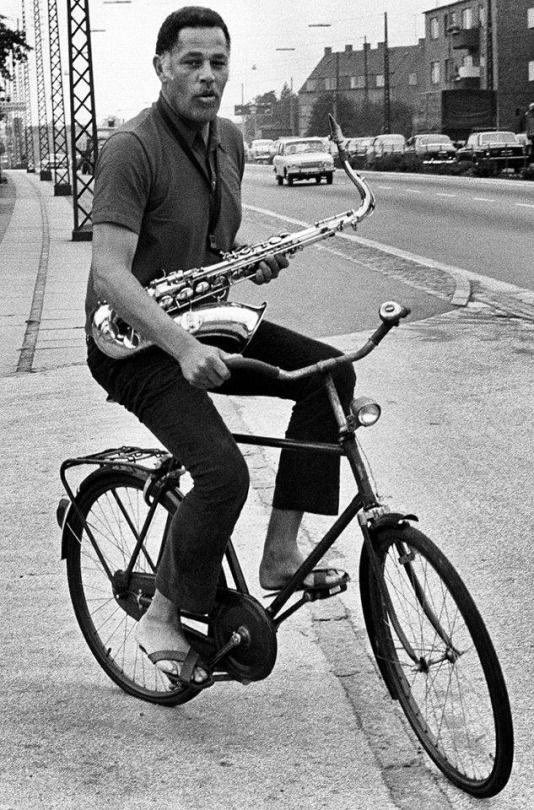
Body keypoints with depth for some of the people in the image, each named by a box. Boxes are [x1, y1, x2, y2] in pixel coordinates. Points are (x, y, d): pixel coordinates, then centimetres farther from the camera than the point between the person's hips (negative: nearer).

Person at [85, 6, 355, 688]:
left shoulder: (228, 140, 7)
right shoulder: (132, 147, -19)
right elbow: (109, 272, -28)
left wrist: (256, 261, -1)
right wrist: (182, 348, -38)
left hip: (202, 323, 8)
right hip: (135, 339, -8)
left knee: (328, 371, -9)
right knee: (224, 474, -24)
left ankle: (279, 554, -4)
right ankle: (161, 619, -1)